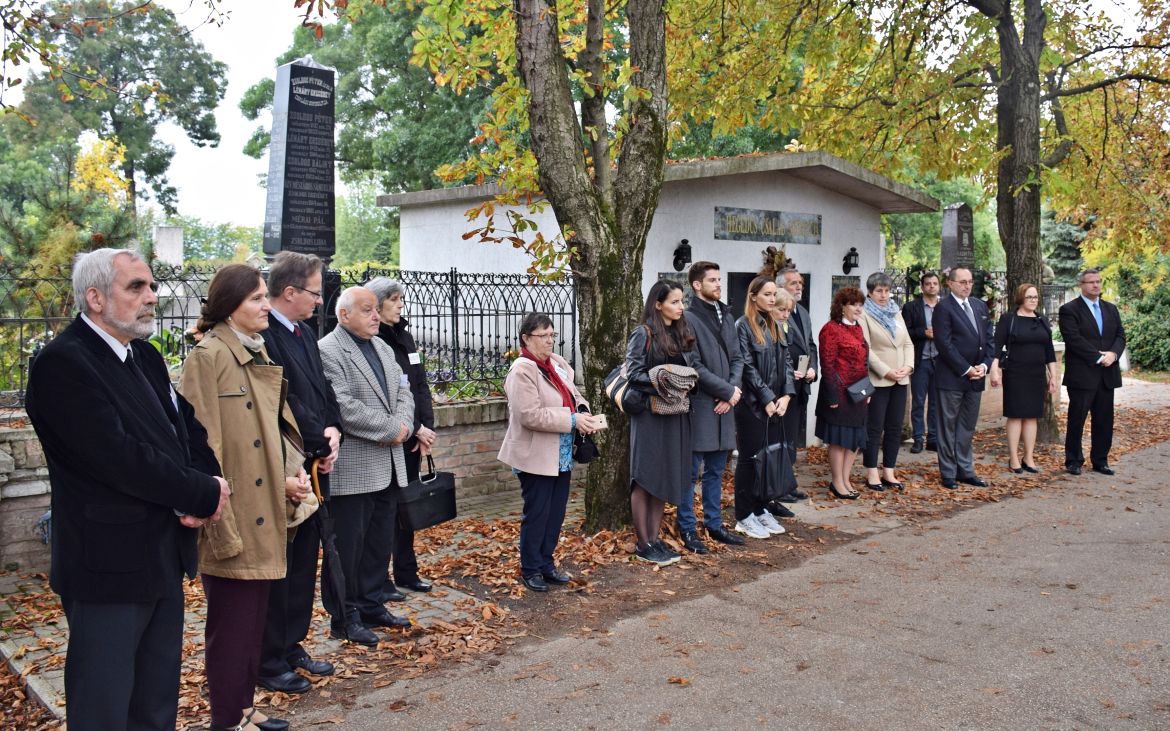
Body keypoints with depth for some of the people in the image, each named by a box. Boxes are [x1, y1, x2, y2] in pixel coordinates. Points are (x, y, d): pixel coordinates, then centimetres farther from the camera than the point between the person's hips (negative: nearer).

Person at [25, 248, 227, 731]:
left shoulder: (145, 356, 10)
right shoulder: (62, 363, -16)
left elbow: (188, 428, 11)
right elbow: (117, 456, -24)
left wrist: (204, 483, -10)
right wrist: (204, 495, -15)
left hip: (165, 558, 8)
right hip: (110, 565, -8)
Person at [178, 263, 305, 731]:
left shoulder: (261, 354, 12)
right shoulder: (208, 356, -13)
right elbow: (202, 445, -17)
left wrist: (287, 480, 1)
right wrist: (216, 515, -19)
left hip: (264, 512, 8)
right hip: (231, 517, -8)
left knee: (254, 618, 17)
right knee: (231, 623, 4)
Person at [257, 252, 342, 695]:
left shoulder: (304, 334, 11)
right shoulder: (262, 335, -18)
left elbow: (322, 391, 14)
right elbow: (282, 401, -23)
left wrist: (333, 431, -3)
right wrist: (319, 442, -13)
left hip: (312, 466, 9)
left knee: (304, 562, 17)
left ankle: (292, 646, 31)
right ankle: (270, 662, 18)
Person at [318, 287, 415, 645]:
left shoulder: (381, 346, 15)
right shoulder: (328, 350, -13)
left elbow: (403, 390, 12)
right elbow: (344, 407, -22)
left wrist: (402, 425, -7)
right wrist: (390, 430, -16)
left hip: (388, 466, 8)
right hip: (352, 469, -8)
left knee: (380, 543, 16)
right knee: (349, 547, 3)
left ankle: (371, 606, 30)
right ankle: (345, 619, 16)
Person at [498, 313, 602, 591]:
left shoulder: (557, 362, 8)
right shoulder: (522, 370, -17)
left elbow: (574, 394, 16)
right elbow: (530, 414, -24)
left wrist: (583, 411, -7)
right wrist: (572, 420, -22)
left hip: (561, 455, 8)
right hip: (536, 456, -8)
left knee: (556, 513, 14)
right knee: (536, 514, 4)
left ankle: (546, 563, 29)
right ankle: (530, 570, 19)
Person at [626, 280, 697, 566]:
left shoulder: (680, 334, 11)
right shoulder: (643, 334, -9)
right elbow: (633, 372, -13)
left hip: (675, 414, 7)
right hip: (649, 412, -7)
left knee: (666, 477, 10)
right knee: (645, 478, 0)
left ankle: (655, 539, 19)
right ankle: (643, 544, 8)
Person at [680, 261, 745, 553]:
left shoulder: (726, 316, 13)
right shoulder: (689, 319, -11)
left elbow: (737, 359, 13)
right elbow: (694, 366, -15)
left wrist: (731, 391, -4)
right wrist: (727, 391, -10)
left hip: (723, 406, 7)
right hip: (699, 405, -7)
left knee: (716, 471, 15)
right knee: (691, 471, 2)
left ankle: (714, 524, 26)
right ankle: (687, 529, 12)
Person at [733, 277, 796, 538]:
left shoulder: (775, 326, 13)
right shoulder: (743, 325, -9)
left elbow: (785, 361, 10)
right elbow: (748, 367, -13)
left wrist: (786, 395, -3)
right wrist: (767, 399, -14)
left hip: (775, 404, 7)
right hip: (752, 404, -6)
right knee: (750, 458, 0)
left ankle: (761, 509, 20)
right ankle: (744, 516, 9)